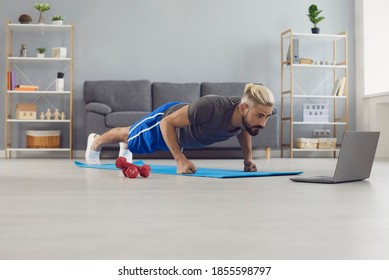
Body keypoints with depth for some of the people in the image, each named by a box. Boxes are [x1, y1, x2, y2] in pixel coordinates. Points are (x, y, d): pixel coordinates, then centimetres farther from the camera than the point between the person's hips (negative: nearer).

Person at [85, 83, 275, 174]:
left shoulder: (249, 115, -31)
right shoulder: (211, 108, -50)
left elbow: (243, 129, -3)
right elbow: (167, 123, -36)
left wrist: (248, 158, -16)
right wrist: (180, 160, -41)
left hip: (184, 135, 5)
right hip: (165, 121, -5)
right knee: (131, 136, 28)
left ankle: (125, 147, 72)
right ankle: (96, 141, 60)